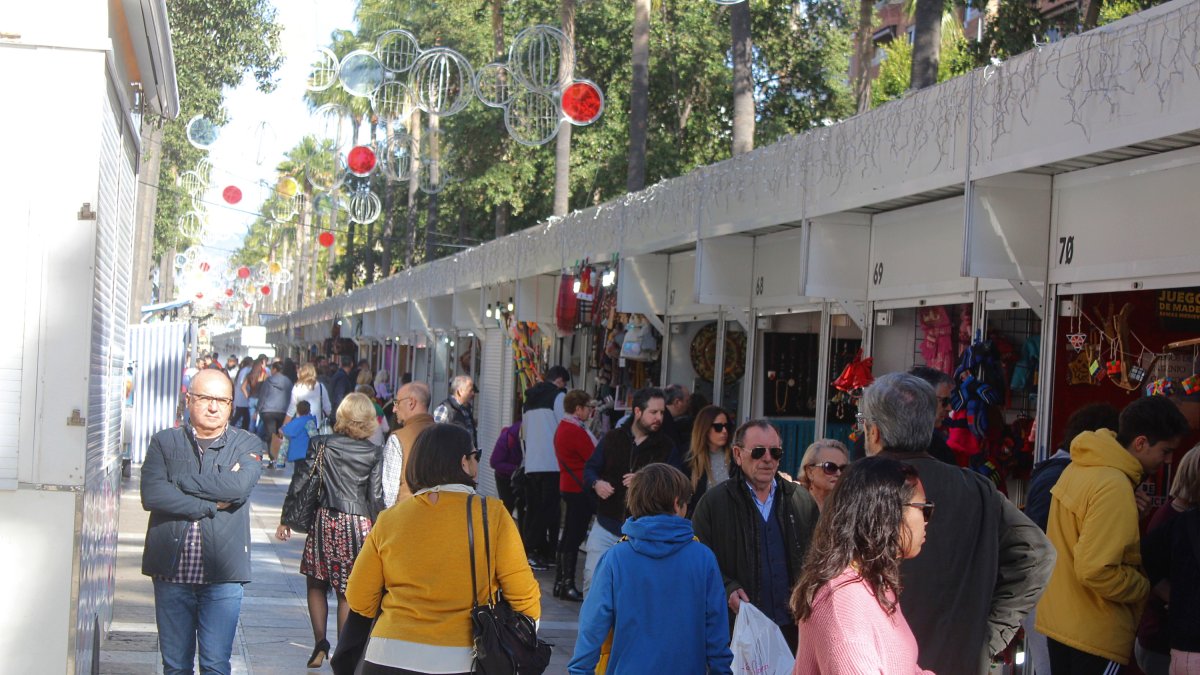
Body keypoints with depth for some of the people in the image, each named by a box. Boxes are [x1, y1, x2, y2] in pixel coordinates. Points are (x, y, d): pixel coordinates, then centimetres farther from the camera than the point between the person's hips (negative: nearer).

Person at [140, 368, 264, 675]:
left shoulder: (247, 445, 5)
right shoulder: (164, 442, 7)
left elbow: (239, 486, -16)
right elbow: (152, 495, -9)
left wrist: (180, 478, -9)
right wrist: (211, 504, -12)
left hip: (222, 575, -1)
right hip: (171, 572, 2)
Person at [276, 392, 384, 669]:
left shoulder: (320, 444, -2)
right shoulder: (375, 453, -2)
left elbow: (301, 481, -1)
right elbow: (376, 496, -2)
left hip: (325, 520, 0)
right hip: (358, 524, 0)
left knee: (316, 585, 14)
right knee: (348, 591, 7)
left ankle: (320, 642, 3)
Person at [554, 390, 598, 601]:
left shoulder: (563, 428, 14)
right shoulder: (576, 432, -19)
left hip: (569, 486, 10)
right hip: (580, 489, -10)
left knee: (569, 536, 14)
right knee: (574, 537, -6)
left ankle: (561, 583, 19)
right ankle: (568, 585, -3)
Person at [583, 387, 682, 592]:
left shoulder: (667, 448, 2)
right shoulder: (612, 438, 6)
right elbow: (590, 469, 10)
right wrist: (596, 483, -13)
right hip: (606, 529, 1)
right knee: (593, 578, 0)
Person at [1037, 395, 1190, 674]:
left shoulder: (1080, 466, 5)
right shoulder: (1114, 488, -23)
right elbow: (1096, 571, -27)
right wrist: (1148, 587, -12)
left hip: (1060, 620, 9)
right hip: (1094, 636, -9)